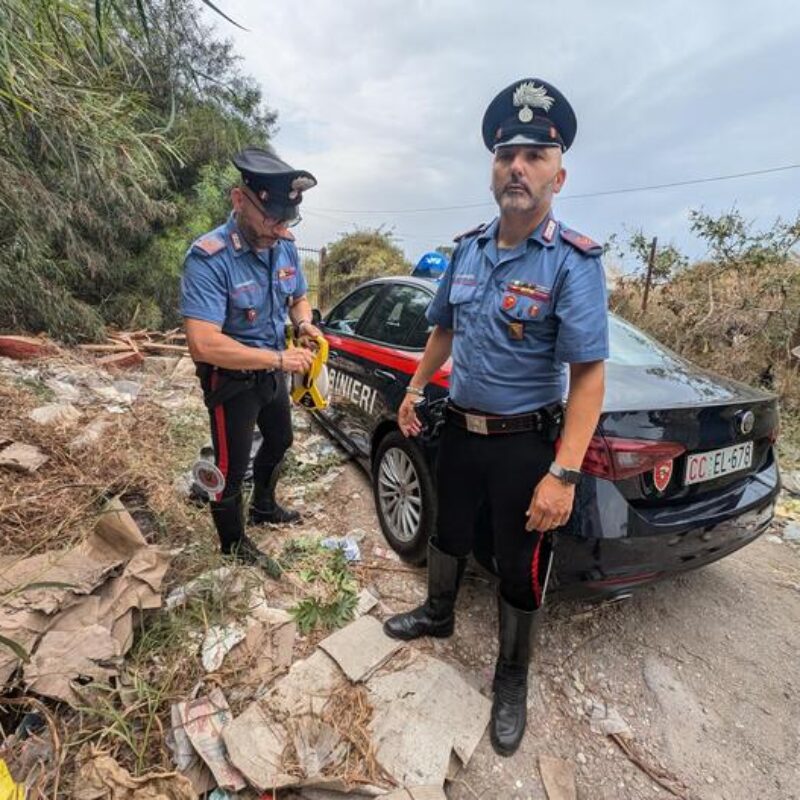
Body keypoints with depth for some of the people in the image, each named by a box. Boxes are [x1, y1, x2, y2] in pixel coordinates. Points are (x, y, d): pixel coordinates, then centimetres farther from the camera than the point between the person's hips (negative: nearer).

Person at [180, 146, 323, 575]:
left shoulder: (285, 246, -7)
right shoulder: (209, 258, -28)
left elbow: (298, 297, 11)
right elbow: (203, 344, -36)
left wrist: (304, 323, -13)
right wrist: (279, 357, -33)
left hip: (271, 372, 8)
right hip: (232, 379, -7)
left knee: (280, 441, 26)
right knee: (231, 468, 6)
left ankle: (264, 506, 53)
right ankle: (234, 546, 32)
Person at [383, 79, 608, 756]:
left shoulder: (574, 262, -15)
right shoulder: (468, 249, 3)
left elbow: (588, 373, -21)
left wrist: (563, 474, -26)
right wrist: (415, 390, 16)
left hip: (525, 445, -5)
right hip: (460, 430, 6)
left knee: (520, 571, 12)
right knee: (450, 534, 24)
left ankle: (512, 681, 38)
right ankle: (438, 615, 53)